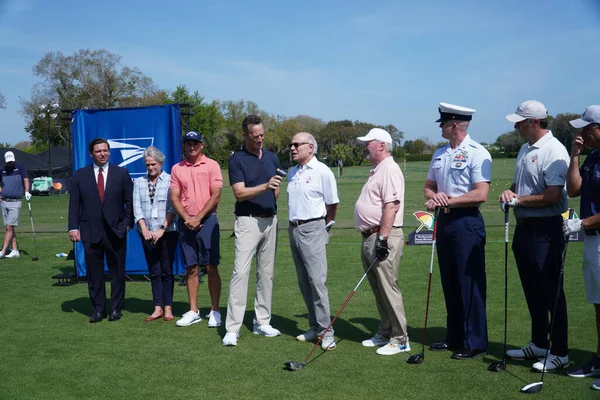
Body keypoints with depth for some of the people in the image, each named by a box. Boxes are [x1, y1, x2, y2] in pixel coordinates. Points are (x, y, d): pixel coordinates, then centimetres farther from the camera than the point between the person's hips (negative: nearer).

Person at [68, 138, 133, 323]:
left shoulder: (121, 173, 5)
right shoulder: (80, 175, 6)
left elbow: (129, 201, 6)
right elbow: (74, 204, 4)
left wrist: (128, 223, -2)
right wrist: (73, 227, -3)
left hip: (116, 231, 0)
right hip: (90, 231, 1)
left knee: (117, 271, 5)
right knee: (94, 273, 4)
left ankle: (116, 308, 16)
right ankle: (98, 310, 14)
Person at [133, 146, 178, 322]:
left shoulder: (170, 180, -2)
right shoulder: (139, 182, 9)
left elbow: (173, 207, -8)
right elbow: (137, 207, 3)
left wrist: (162, 229, -13)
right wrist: (144, 229, -8)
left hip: (167, 232, -3)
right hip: (148, 233, 3)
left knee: (167, 270, 0)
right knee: (154, 271, 6)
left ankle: (168, 308, 5)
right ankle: (158, 308, 9)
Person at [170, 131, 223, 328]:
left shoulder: (212, 165, 1)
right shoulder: (177, 169, 10)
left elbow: (215, 195, -6)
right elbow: (174, 198, 6)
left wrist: (198, 218, -11)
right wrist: (187, 219, -9)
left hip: (207, 221, -3)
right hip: (185, 223, 3)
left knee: (211, 268, -2)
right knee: (191, 269, 7)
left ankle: (214, 311, 5)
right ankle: (193, 311, 14)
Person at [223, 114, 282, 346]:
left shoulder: (272, 158, 11)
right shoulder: (236, 159, -5)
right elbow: (239, 193, -15)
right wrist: (265, 187, -26)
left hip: (270, 220, 6)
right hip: (248, 221, -6)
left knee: (266, 272, 10)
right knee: (241, 271, -11)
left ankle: (262, 322, 19)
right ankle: (232, 328, -10)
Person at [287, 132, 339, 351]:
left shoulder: (322, 171, -9)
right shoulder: (292, 173, 14)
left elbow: (332, 204, -5)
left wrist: (320, 226, 4)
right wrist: (295, 224, 14)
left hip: (312, 230, -8)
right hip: (293, 229, 8)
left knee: (317, 281, -11)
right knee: (304, 282, 10)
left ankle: (326, 331, -5)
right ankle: (315, 327, 19)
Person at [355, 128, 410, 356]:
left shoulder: (389, 169, -13)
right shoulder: (377, 171, 20)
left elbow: (391, 205, -22)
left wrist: (382, 237, -25)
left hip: (383, 237, -11)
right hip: (370, 237, 11)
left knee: (388, 288, -7)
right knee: (378, 289, 15)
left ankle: (400, 340, 0)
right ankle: (385, 333, 25)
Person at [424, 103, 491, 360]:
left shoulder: (477, 153, -11)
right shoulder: (440, 153, 13)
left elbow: (481, 194, -18)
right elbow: (429, 187, 17)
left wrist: (448, 200, -15)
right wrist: (434, 197, -6)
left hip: (466, 222, -8)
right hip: (444, 221, 8)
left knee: (470, 284, -3)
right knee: (449, 283, 13)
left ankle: (475, 343, 7)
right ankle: (454, 337, 24)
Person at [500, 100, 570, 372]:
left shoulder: (553, 151, -16)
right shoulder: (525, 149, 13)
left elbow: (553, 196, -23)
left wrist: (519, 200, -14)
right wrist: (509, 193, 1)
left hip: (545, 229, -9)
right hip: (524, 227, 9)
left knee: (551, 291, -1)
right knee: (532, 290, 16)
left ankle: (559, 352, 10)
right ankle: (538, 344, 28)